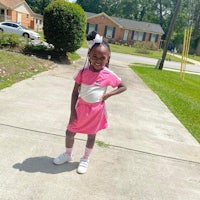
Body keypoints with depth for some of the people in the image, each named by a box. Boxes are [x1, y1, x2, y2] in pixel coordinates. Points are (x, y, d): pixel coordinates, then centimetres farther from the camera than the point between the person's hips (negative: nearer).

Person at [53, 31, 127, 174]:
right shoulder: (83, 71, -12)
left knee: (91, 135, 15)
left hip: (96, 110, -1)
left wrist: (108, 94, -15)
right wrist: (72, 111, -8)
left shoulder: (109, 75, -15)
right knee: (70, 132, 12)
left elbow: (123, 87, -2)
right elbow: (75, 92, -6)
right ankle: (68, 154, 41)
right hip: (81, 107, 2)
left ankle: (85, 159, 39)